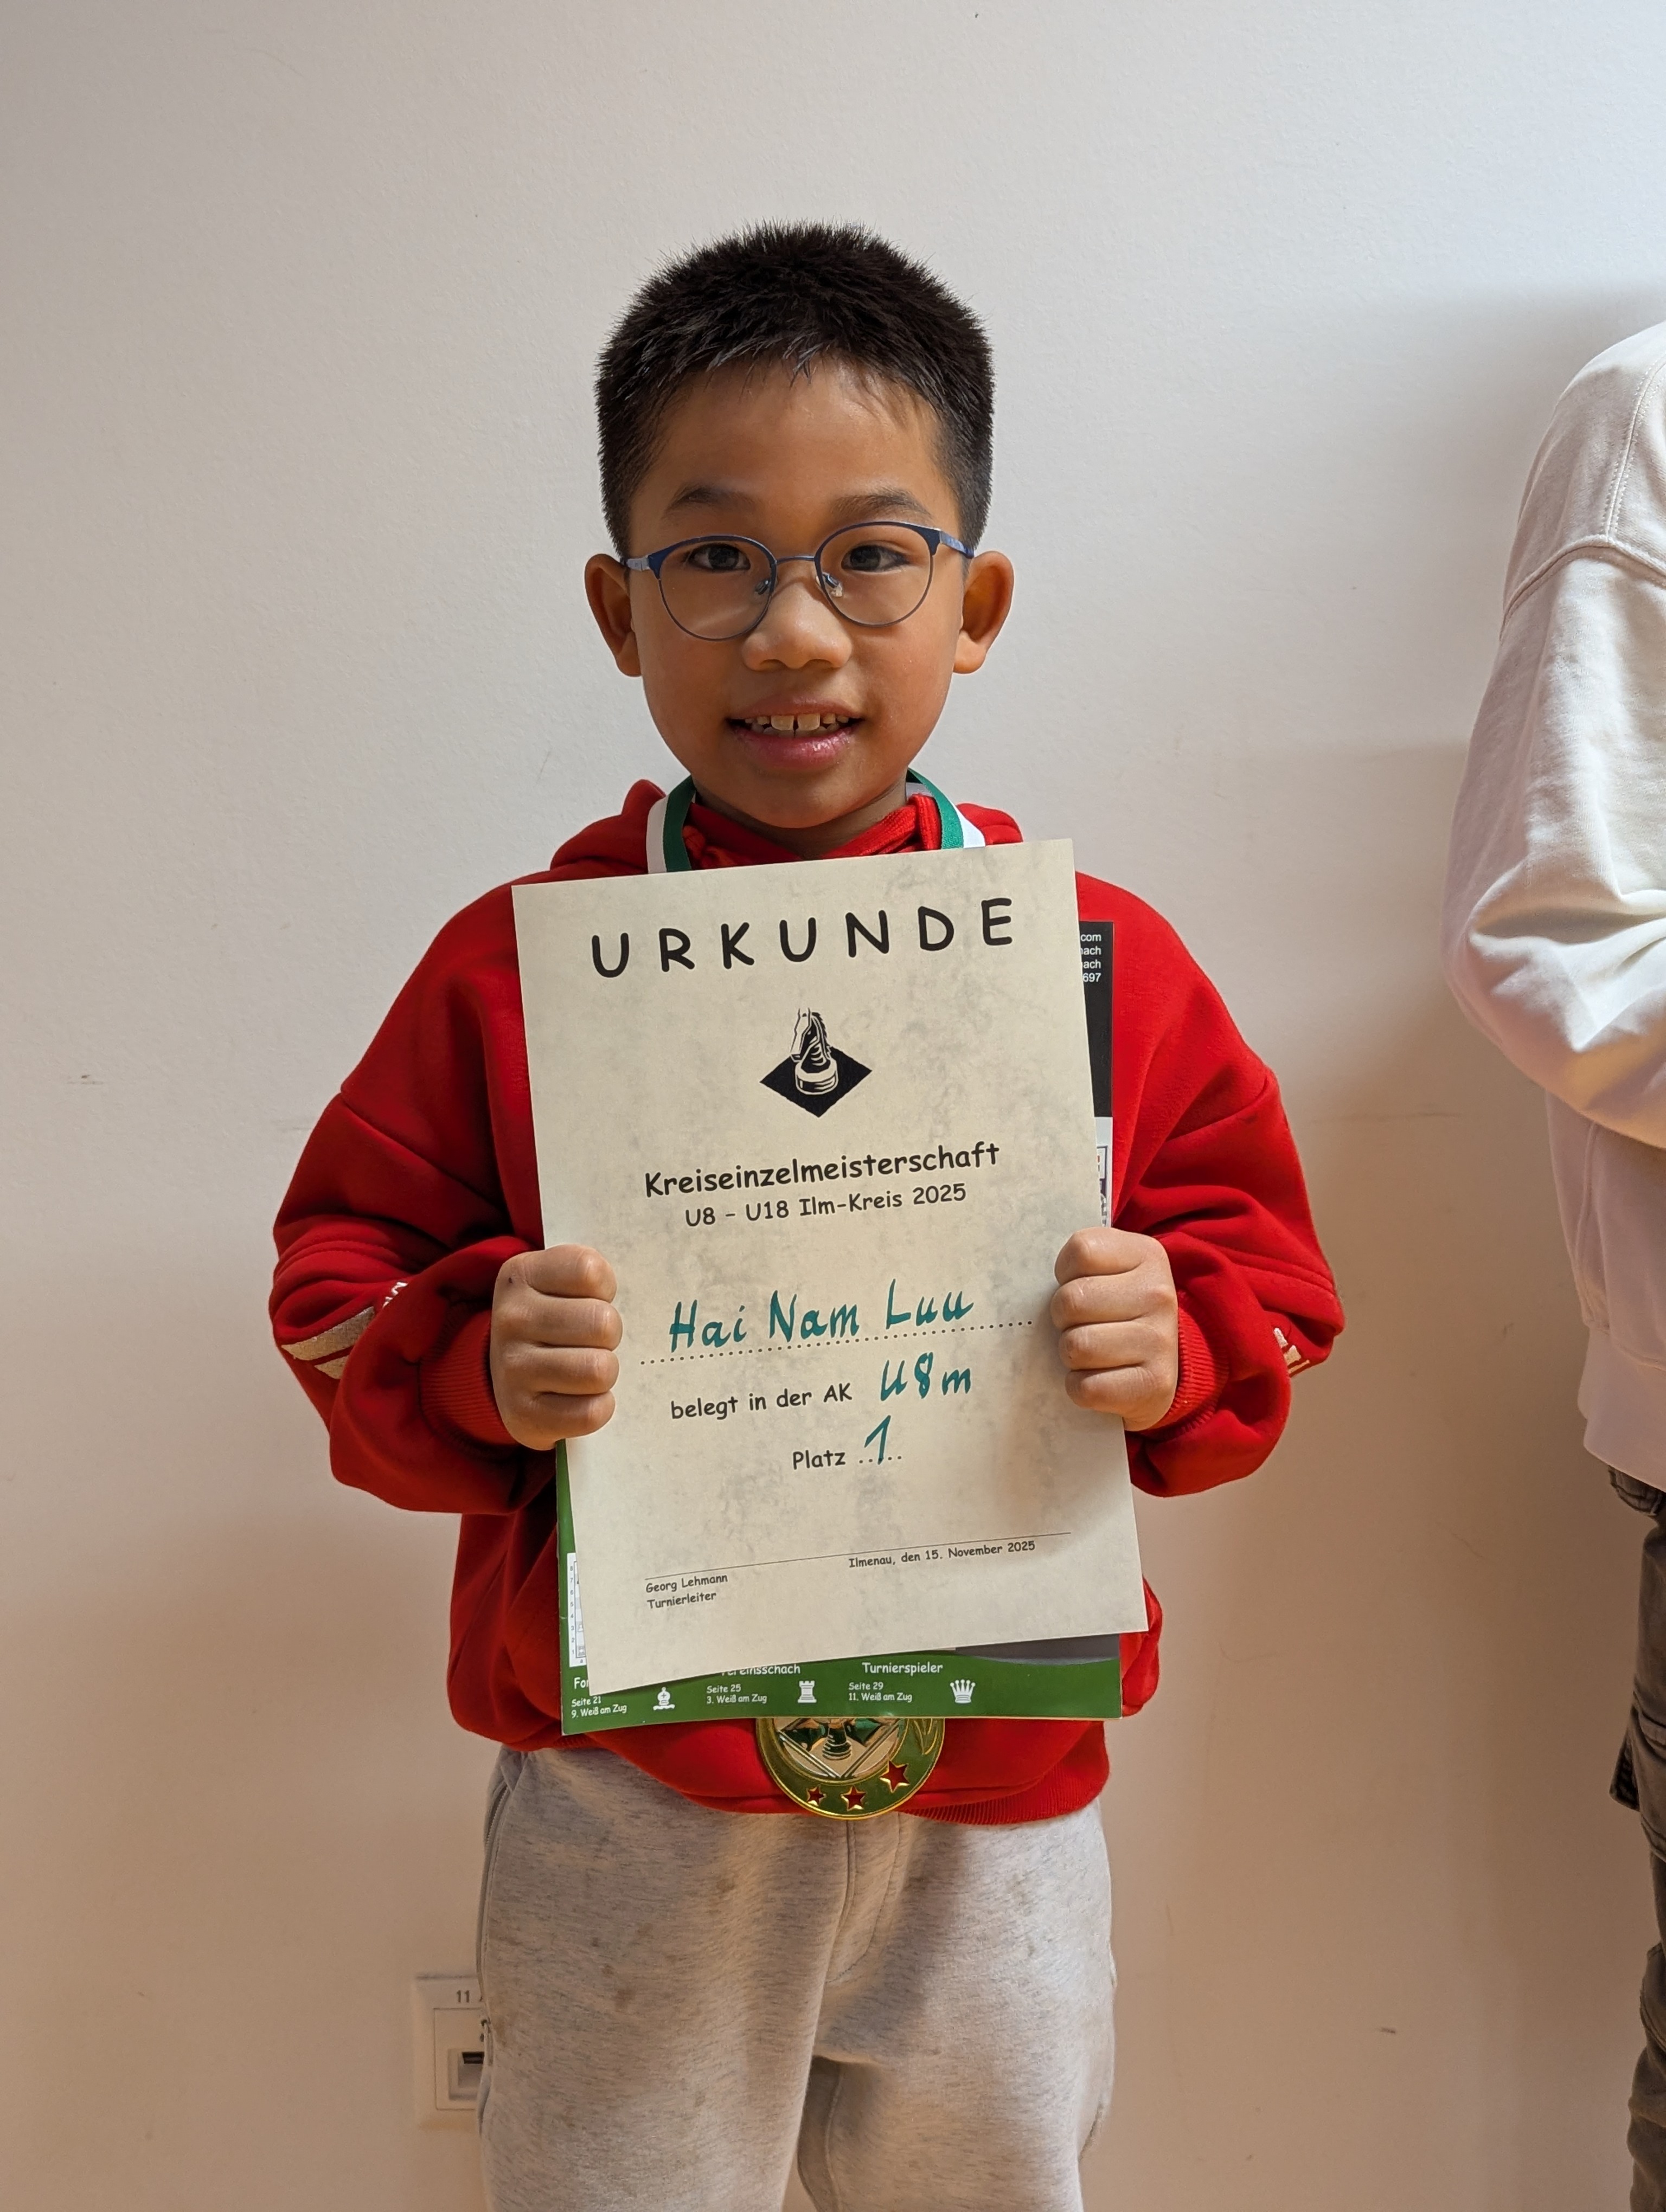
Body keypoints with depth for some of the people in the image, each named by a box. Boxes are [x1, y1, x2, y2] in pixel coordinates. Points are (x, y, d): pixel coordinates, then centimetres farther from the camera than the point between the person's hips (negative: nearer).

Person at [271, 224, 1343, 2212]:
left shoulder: (1101, 958, -3)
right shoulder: (517, 963, -6)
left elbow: (1265, 1273, 4)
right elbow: (341, 1278, 0)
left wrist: (1176, 1342, -17)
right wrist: (476, 1362, -20)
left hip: (998, 1807, 2)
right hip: (628, 1802, -1)